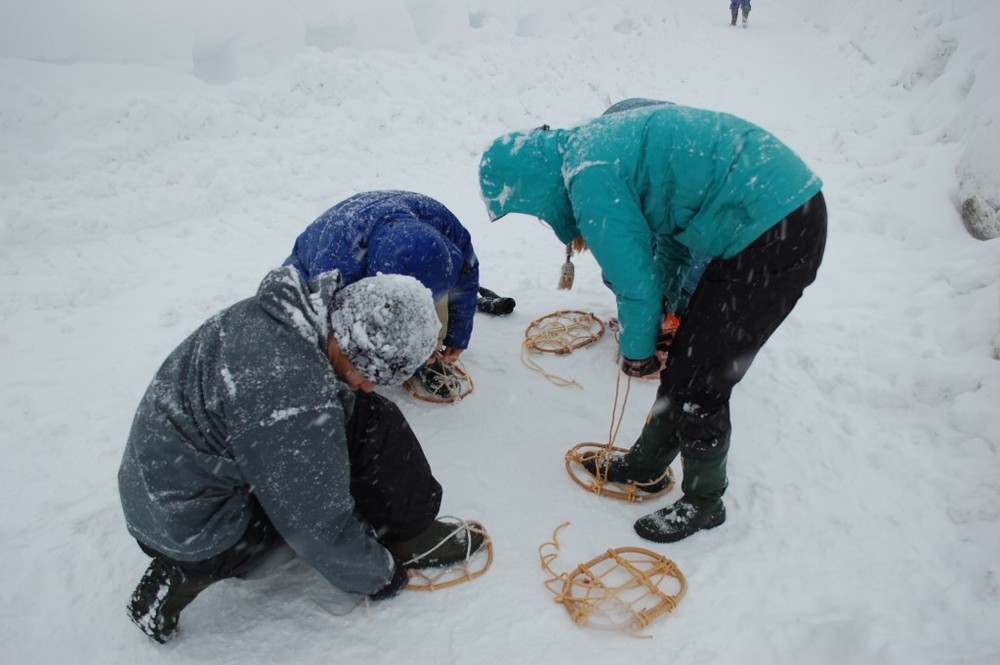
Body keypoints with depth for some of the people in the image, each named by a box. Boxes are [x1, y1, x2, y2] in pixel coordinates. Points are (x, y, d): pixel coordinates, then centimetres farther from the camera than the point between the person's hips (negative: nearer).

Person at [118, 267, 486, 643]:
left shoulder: (280, 309, -9)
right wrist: (377, 576, -3)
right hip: (190, 533, -8)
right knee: (369, 428, -14)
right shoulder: (295, 405, -34)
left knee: (357, 416, 2)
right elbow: (320, 526, -22)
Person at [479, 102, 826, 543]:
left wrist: (636, 351, 4)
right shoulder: (594, 143, 13)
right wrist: (665, 306, 17)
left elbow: (634, 277, -13)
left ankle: (703, 503, 23)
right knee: (684, 362, 17)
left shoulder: (590, 176, -17)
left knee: (698, 384, 0)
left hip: (773, 236, -10)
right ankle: (647, 465, 34)